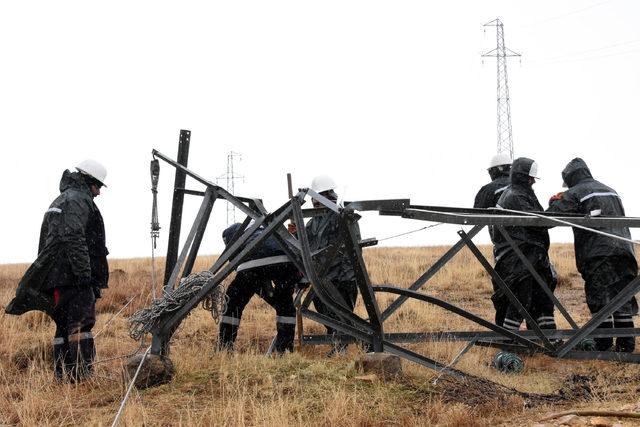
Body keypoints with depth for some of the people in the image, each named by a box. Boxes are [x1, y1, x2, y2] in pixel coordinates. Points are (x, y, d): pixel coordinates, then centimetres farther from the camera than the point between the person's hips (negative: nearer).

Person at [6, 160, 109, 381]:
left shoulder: (59, 201, 26)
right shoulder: (78, 199, -7)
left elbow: (50, 240, 26)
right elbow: (73, 238, -20)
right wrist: (84, 274, -21)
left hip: (53, 276, 10)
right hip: (72, 275, -10)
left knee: (64, 326, 11)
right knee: (81, 324, -12)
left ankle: (62, 376, 12)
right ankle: (83, 375, -17)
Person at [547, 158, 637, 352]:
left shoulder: (574, 194, 2)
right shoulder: (611, 192, 25)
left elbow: (551, 217, -2)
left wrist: (555, 202, 16)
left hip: (598, 253, -6)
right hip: (624, 249, 6)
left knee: (599, 299, -2)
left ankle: (603, 345, -2)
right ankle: (626, 343, 8)